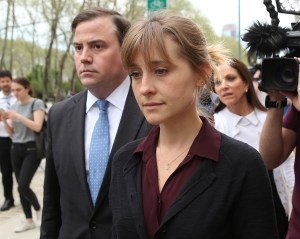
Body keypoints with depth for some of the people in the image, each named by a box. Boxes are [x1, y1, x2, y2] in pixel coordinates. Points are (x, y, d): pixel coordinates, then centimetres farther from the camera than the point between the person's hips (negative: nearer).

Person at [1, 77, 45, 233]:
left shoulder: (36, 104, -7)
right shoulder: (14, 106, 11)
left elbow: (37, 127, -19)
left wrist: (17, 116, -22)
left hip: (32, 149, -6)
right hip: (16, 149, 6)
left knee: (23, 186, -13)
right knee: (21, 187, 6)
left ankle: (38, 209, 13)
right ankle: (29, 220, 16)